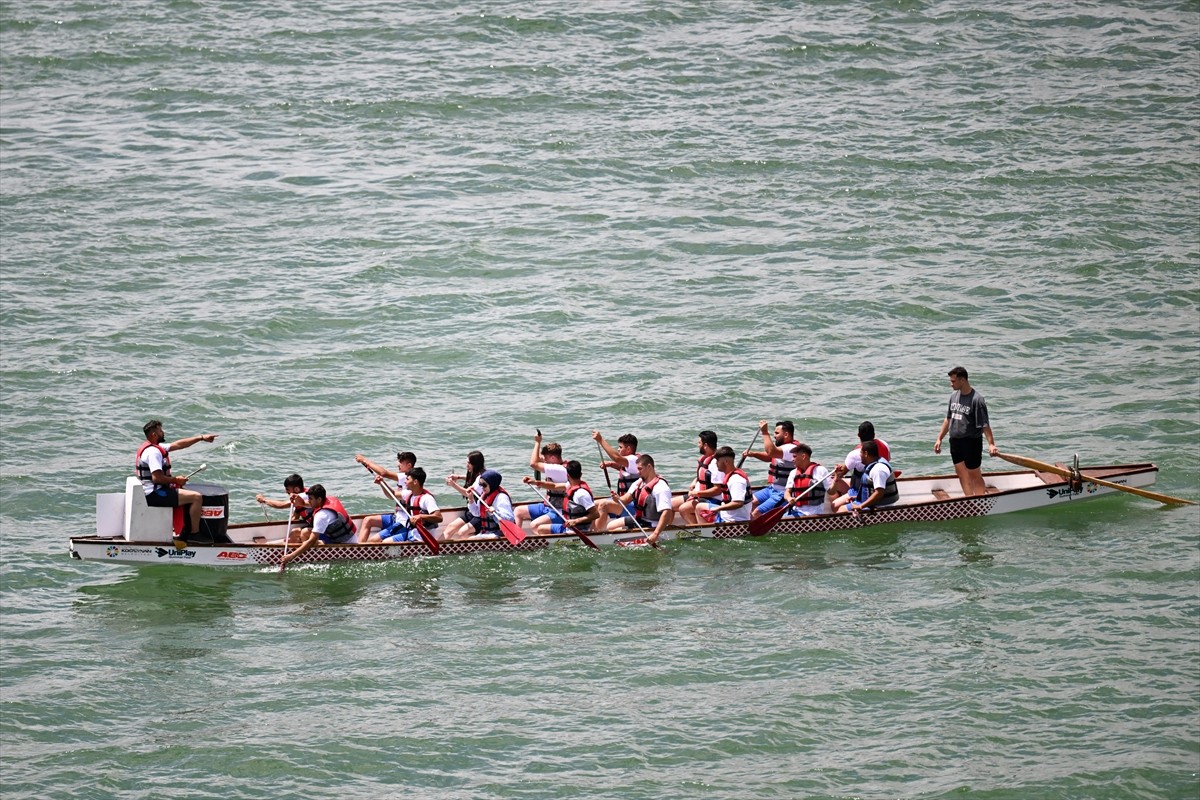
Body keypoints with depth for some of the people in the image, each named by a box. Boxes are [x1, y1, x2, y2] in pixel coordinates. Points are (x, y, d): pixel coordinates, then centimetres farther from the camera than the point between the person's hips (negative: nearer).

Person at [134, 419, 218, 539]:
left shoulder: (154, 447, 13)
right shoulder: (153, 452, -20)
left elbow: (178, 445, 15)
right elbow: (157, 478, -28)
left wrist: (201, 438, 12)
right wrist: (176, 480, -15)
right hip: (154, 495, -11)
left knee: (188, 493, 28)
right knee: (197, 497, -14)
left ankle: (187, 531, 30)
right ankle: (194, 534, -7)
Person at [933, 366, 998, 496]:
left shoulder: (976, 400, -16)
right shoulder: (954, 396, 7)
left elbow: (985, 424, -18)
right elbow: (948, 419, 16)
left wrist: (991, 444, -27)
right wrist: (939, 439, 16)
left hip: (972, 442, -7)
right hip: (955, 442, 7)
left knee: (975, 476, 1)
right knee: (963, 476, 11)